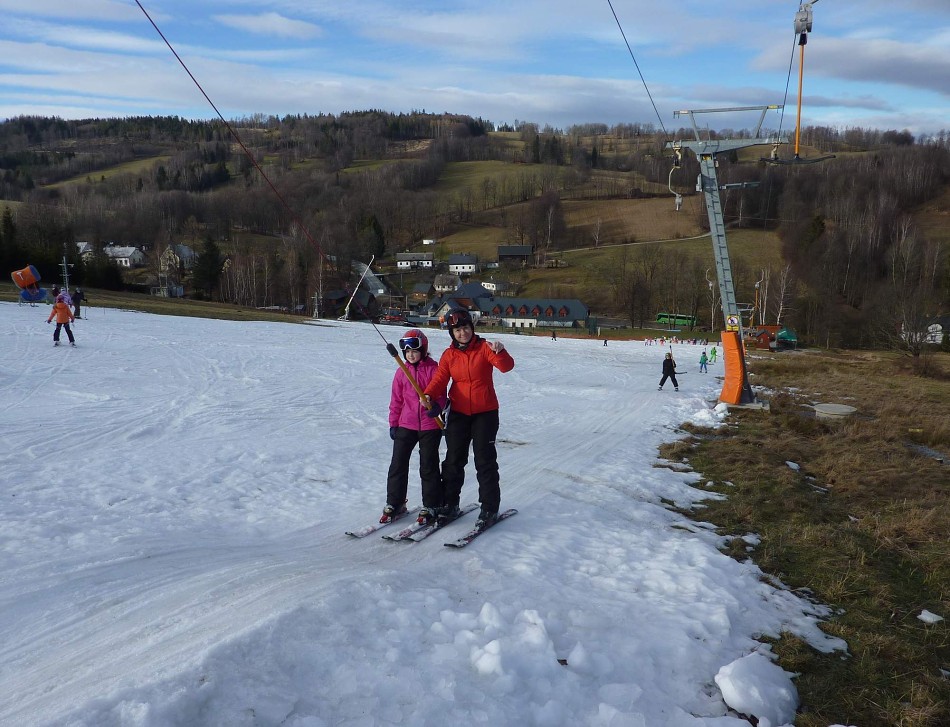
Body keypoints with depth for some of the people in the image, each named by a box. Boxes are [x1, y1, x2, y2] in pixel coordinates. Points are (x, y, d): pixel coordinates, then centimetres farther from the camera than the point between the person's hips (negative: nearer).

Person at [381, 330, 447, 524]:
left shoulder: (433, 369, -4)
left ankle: (431, 506, 17)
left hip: (430, 425, -3)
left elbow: (440, 394, -5)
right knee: (398, 464, 5)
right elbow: (396, 399, 10)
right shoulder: (402, 371, 6)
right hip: (406, 424, 3)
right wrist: (393, 423, 9)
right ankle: (394, 503, 18)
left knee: (428, 466, 5)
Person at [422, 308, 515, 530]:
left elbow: (506, 366, -18)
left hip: (485, 412, -3)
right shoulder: (449, 355, 4)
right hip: (459, 413, 3)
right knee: (453, 459, 8)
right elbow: (440, 379, -6)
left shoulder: (484, 347, -5)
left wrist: (500, 352, -40)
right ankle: (449, 504, 22)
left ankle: (489, 507, 11)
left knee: (485, 460, 0)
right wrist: (428, 395, -26)